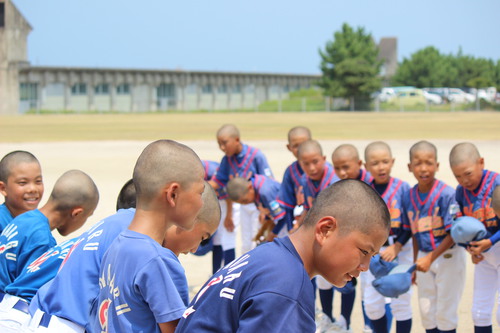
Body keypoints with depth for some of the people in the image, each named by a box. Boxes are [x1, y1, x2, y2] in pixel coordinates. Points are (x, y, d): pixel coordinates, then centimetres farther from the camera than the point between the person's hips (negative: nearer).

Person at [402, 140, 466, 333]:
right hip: (424, 257, 5)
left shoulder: (447, 194, -19)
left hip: (447, 256, -5)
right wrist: (415, 263, 12)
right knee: (426, 311, 14)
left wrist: (430, 258, -20)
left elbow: (453, 234, -17)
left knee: (445, 311, 7)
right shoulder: (409, 197, -2)